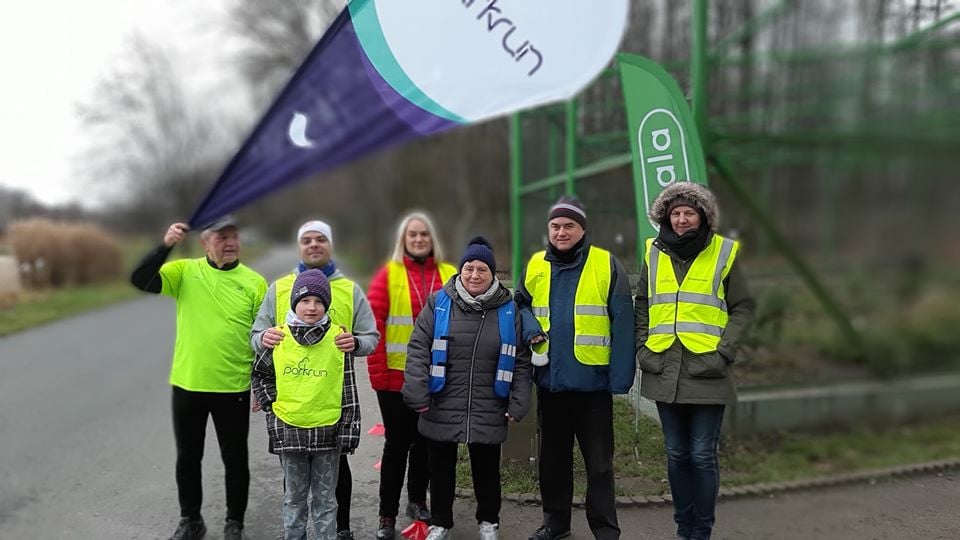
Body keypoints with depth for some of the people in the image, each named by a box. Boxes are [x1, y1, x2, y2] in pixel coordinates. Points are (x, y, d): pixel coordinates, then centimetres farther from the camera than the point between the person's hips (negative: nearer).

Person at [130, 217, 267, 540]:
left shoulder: (254, 282, -4)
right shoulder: (185, 271, -1)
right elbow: (140, 281, -12)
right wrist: (166, 245, -23)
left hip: (233, 388, -1)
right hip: (187, 385, 2)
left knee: (235, 459, 11)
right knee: (188, 457, 15)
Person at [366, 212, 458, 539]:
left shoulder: (450, 276, 3)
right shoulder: (389, 274, -3)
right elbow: (373, 324, -7)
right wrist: (377, 372, -12)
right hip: (396, 376, -2)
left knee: (425, 440, 15)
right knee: (397, 443, 5)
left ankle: (417, 501, 34)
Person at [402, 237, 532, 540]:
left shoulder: (509, 310, 0)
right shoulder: (439, 303, -3)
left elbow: (521, 362, 2)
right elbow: (418, 349, -5)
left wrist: (518, 405, -3)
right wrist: (417, 394, -13)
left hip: (489, 413, 0)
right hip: (442, 409, 0)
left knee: (487, 470, 15)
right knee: (441, 469, 15)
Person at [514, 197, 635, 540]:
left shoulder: (607, 265, -7)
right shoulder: (535, 266, 5)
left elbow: (622, 324, -9)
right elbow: (520, 305, 17)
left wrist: (621, 377, -14)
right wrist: (530, 329, -6)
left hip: (593, 380, -4)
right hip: (550, 379, 4)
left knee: (599, 461, 7)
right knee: (553, 456, 18)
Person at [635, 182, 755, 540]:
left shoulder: (723, 253, 0)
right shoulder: (654, 253, 8)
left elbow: (743, 308, 2)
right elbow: (642, 306, 15)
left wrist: (725, 351, -8)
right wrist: (642, 347, 4)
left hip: (706, 372, -3)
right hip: (665, 371, 3)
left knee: (702, 456, 2)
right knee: (677, 454, 13)